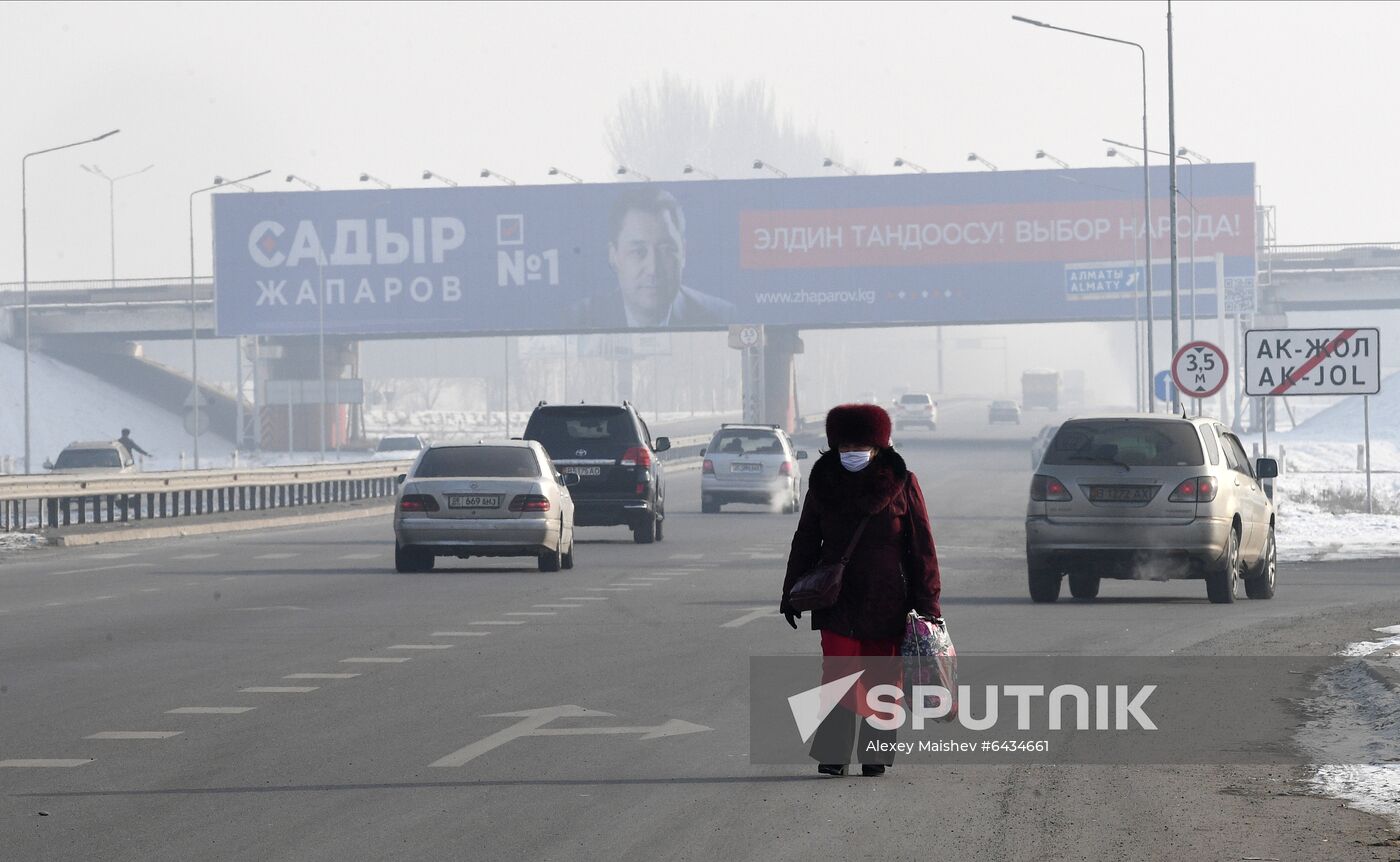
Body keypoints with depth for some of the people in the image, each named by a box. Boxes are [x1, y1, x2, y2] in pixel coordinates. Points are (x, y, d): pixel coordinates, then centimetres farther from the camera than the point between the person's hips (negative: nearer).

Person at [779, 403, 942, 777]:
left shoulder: (901, 484, -1)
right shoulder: (824, 483, 5)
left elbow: (922, 547, 1)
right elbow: (806, 541, 14)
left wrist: (927, 602, -3)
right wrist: (792, 593, 12)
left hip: (887, 602, -1)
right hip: (838, 600, 1)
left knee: (881, 680, 3)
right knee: (838, 675, -9)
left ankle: (876, 754, 12)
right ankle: (832, 755, -7)